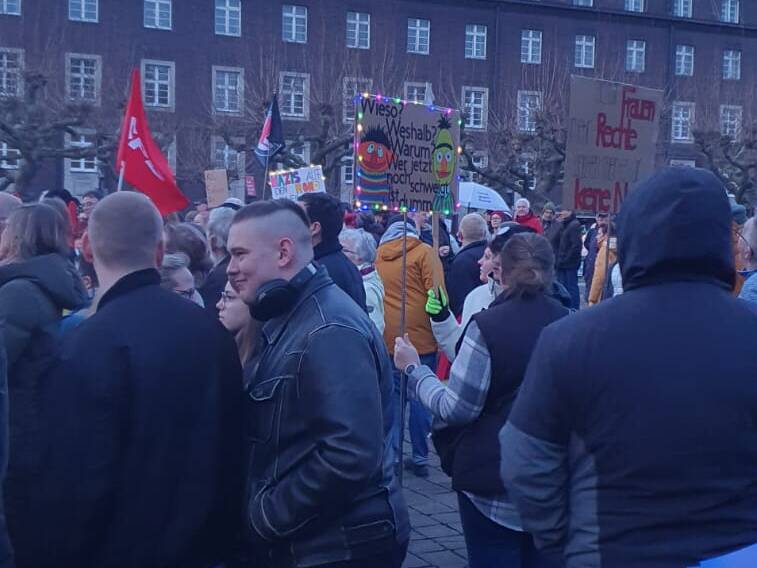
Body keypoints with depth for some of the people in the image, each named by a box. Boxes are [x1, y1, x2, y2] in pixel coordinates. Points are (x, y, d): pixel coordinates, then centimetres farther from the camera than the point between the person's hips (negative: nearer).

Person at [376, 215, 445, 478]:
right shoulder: (424, 252, -4)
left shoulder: (377, 255, 7)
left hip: (387, 338, 3)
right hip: (421, 337, -3)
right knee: (420, 396, 5)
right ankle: (419, 457, 9)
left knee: (392, 397, 11)